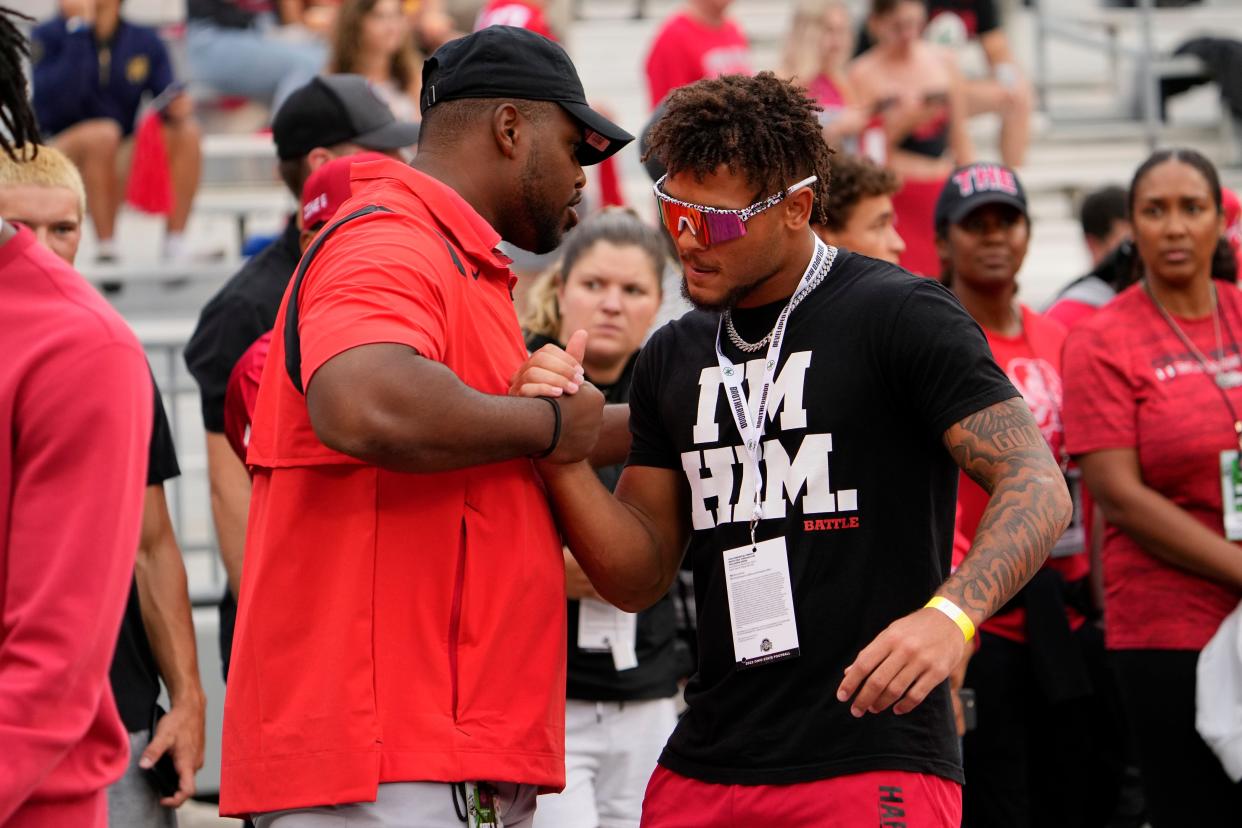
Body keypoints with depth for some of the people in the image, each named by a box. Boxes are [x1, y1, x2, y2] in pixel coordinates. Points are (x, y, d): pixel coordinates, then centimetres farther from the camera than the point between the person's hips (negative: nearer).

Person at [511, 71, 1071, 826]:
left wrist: (951, 614, -31)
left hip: (876, 762, -6)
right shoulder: (674, 357, 13)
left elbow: (1038, 490, -14)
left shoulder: (901, 316, -6)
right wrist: (561, 451, -5)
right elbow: (640, 578, 12)